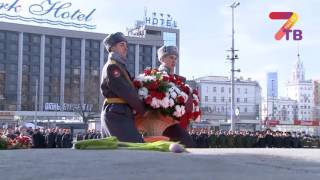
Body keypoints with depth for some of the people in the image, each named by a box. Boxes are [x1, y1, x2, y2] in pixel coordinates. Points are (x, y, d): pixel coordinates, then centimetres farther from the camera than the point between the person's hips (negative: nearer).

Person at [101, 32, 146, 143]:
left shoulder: (118, 66, 23)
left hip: (115, 114, 11)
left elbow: (128, 89, 20)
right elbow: (126, 92, -14)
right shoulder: (112, 67, -9)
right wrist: (142, 110, -6)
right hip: (117, 114, -11)